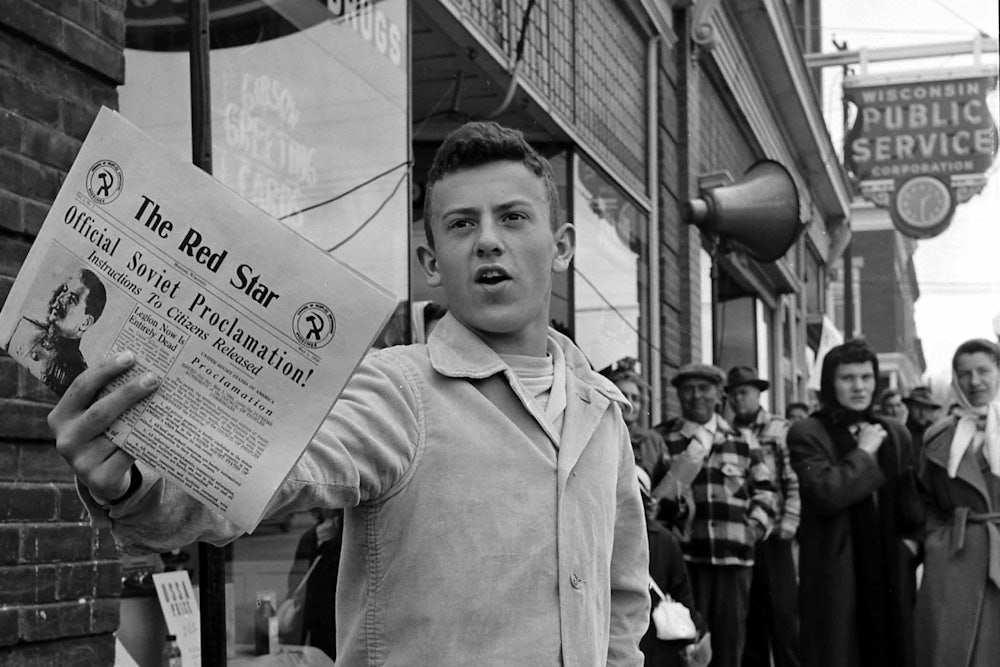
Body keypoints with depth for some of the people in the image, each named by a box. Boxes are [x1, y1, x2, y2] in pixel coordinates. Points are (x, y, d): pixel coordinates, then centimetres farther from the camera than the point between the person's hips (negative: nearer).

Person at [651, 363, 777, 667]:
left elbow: (764, 489, 17)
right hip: (682, 557, -2)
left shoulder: (741, 439, 11)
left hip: (734, 558, 3)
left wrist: (754, 526, 5)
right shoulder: (660, 439, 4)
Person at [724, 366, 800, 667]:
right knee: (747, 611, 9)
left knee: (782, 609, -1)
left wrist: (789, 521, -11)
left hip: (772, 534, -2)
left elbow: (795, 481, -3)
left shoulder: (780, 430, 1)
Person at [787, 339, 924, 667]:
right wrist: (863, 452, -12)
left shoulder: (895, 433, 13)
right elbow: (826, 493, -22)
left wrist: (914, 544, 15)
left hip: (890, 571, 5)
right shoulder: (807, 433, -6)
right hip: (836, 576, -5)